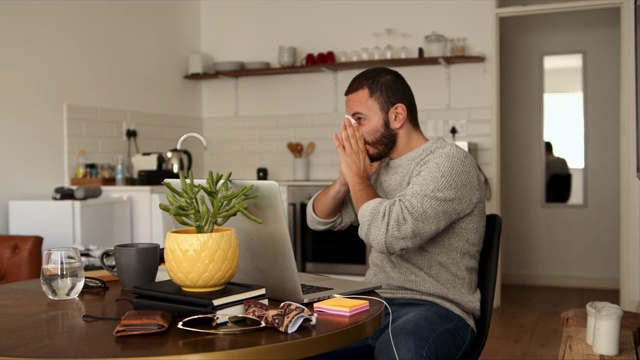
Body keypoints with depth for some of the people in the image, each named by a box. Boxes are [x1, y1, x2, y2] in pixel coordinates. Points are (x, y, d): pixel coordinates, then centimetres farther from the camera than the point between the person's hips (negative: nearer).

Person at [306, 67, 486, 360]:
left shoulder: (449, 161, -11)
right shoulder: (379, 164, 13)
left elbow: (389, 235, -25)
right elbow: (319, 219, 18)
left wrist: (358, 176, -10)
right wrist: (344, 180, -1)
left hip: (436, 309, -6)